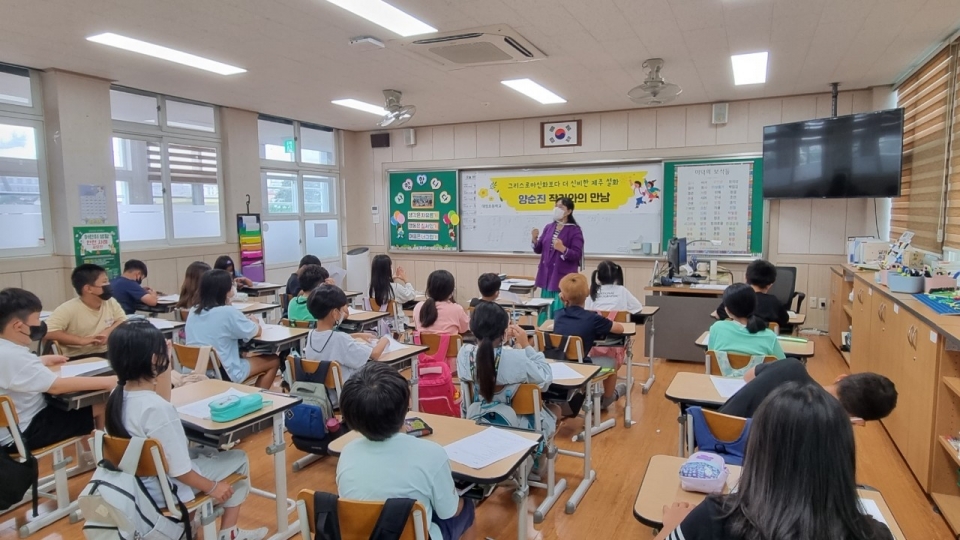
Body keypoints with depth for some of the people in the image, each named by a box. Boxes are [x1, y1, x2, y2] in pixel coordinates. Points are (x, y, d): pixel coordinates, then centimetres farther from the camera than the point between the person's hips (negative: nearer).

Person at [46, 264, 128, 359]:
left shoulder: (111, 302, 7)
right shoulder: (68, 309, -10)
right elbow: (48, 332, -18)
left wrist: (108, 331, -9)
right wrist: (82, 340, -21)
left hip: (107, 355, 6)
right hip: (78, 359, -6)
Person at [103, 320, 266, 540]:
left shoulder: (116, 396, -8)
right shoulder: (158, 408, -33)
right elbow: (179, 470, -25)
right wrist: (212, 487, -12)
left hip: (137, 483, 8)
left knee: (205, 451, 27)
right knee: (238, 459, 8)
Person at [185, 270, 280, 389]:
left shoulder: (193, 312, 3)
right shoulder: (228, 312, -17)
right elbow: (257, 331, -3)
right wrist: (253, 322, 17)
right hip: (224, 374, -7)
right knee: (274, 360, 11)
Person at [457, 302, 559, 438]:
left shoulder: (464, 353, -18)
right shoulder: (517, 358, -31)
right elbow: (546, 379, -14)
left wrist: (502, 340, 0)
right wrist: (526, 345, -12)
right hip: (513, 426, -5)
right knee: (554, 409, 28)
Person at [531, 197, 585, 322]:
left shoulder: (575, 230, -6)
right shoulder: (549, 227, 9)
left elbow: (577, 255, -12)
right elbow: (539, 250, 12)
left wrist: (563, 249, -29)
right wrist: (535, 240, -8)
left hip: (564, 278, -5)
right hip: (547, 275, 6)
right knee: (546, 311, 10)